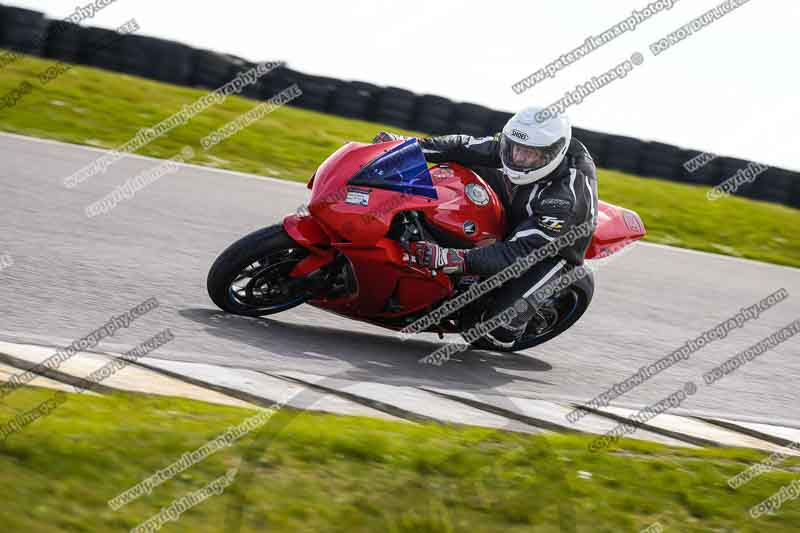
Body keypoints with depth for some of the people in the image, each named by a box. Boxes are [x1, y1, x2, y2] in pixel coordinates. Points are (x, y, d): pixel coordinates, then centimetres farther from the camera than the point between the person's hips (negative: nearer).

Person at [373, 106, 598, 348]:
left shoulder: (567, 198, -40)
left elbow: (517, 252, -41)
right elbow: (466, 147, -13)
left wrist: (456, 260, -52)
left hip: (553, 252, -6)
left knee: (498, 328, -24)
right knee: (464, 164, -9)